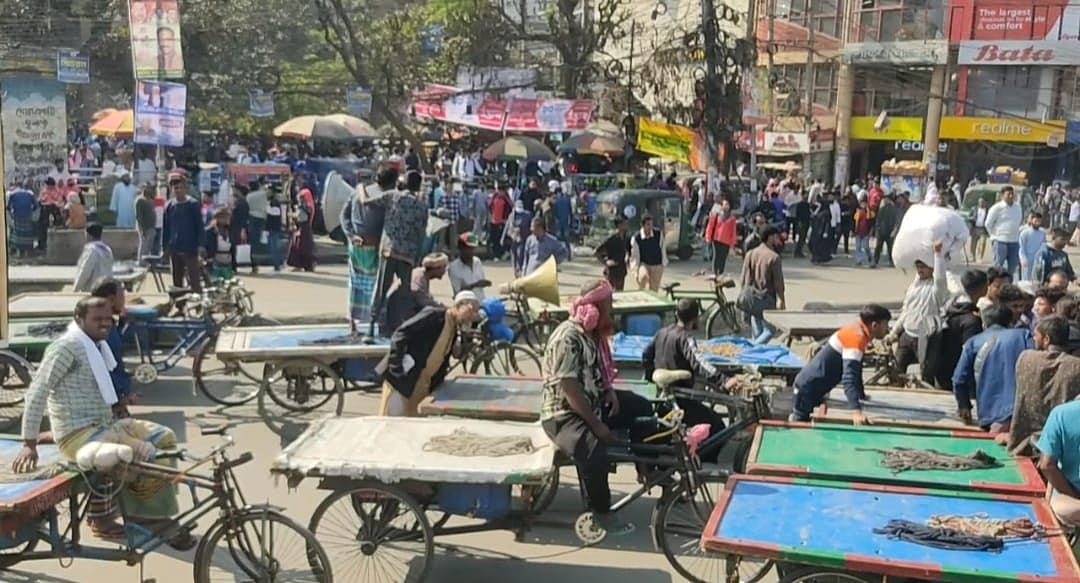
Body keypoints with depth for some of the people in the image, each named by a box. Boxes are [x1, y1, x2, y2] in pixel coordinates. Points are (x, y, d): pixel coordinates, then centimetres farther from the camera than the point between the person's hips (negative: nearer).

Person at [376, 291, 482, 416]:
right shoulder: (433, 315, -14)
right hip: (403, 378, -8)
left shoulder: (453, 330, 11)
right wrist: (396, 367, -21)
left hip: (423, 385, 8)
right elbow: (400, 334, -19)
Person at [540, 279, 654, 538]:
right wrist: (597, 425, -24)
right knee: (595, 453, -33)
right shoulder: (569, 338, -24)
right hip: (564, 414, -10)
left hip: (593, 401, 10)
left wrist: (610, 391, 1)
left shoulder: (594, 332, 5)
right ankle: (601, 516, -14)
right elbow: (571, 391, -27)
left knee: (644, 410, 11)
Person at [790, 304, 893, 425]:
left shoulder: (858, 331, 5)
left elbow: (855, 370, 21)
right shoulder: (856, 338, -24)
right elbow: (849, 377, -35)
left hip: (809, 383, 10)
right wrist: (856, 412, -44)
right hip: (808, 386, -10)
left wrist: (862, 395, 30)